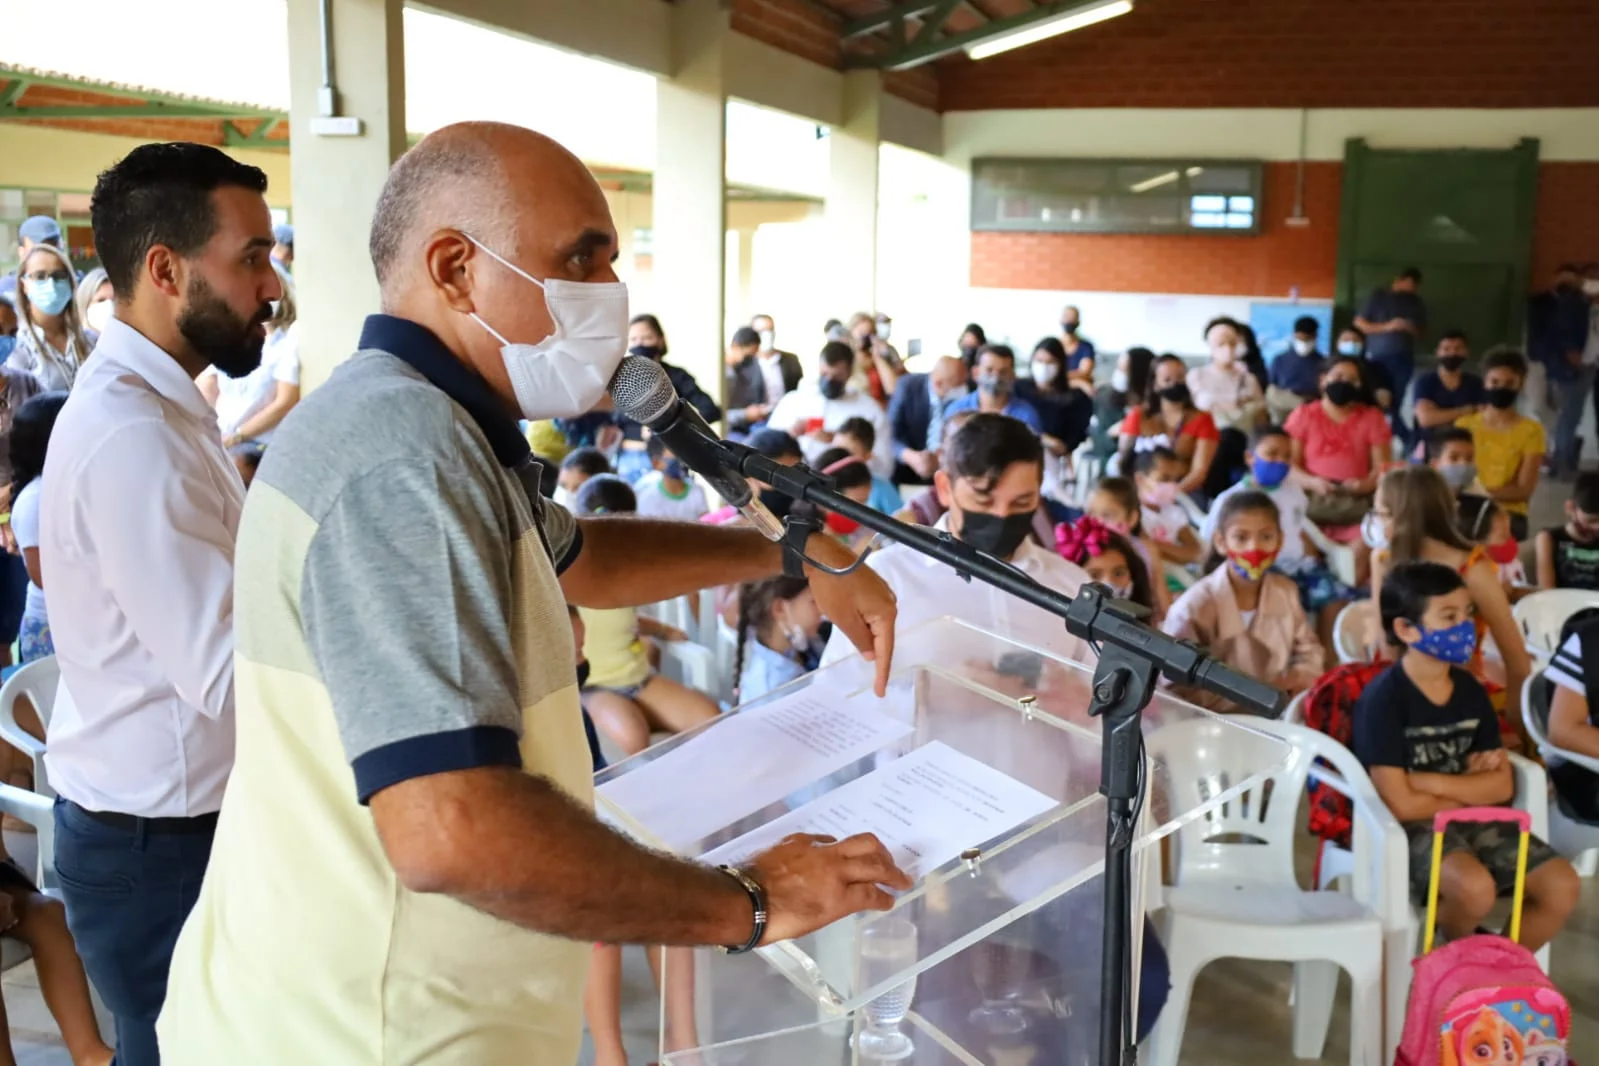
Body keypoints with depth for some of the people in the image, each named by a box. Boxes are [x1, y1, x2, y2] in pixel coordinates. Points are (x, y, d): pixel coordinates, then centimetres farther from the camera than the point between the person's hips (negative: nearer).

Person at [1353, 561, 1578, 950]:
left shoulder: (1470, 690, 5)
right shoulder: (1383, 699, -16)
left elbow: (1503, 785, 2)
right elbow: (1402, 805, -18)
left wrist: (1432, 782, -14)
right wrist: (1470, 789, -2)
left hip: (1472, 820, 7)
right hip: (1411, 829, -7)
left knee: (1562, 886, -10)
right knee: (1476, 887, -32)